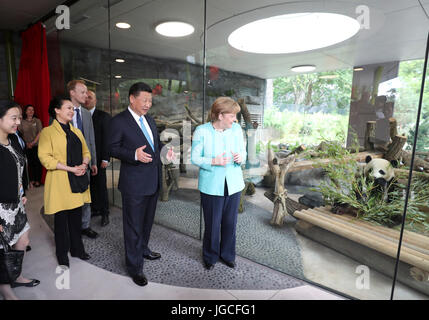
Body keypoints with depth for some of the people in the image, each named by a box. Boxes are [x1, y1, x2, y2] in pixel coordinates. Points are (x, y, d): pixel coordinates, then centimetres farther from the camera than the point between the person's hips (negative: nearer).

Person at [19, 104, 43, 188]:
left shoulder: (37, 121, 1)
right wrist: (26, 143, -3)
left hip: (37, 145, -2)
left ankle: (38, 180, 6)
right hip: (27, 146, 2)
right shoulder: (22, 122, 6)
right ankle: (32, 180, 13)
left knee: (37, 163, -2)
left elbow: (40, 133, -4)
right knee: (29, 163, 4)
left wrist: (33, 143, -10)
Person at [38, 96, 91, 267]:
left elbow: (86, 152, 15)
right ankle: (62, 254, 21)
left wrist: (84, 164, -6)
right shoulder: (47, 132, -5)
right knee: (61, 218, 5)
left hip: (77, 181, 6)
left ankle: (77, 248, 27)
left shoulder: (76, 132, 15)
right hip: (59, 182, -5)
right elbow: (45, 157, -13)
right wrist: (70, 169, -18)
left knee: (76, 216, 13)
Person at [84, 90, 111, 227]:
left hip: (98, 158, -4)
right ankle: (94, 209, 27)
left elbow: (106, 138, -8)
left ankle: (104, 213, 15)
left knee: (101, 186, 3)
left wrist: (105, 159, -13)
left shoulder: (103, 116, -4)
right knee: (91, 185, 12)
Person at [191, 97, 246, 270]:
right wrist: (213, 161, -21)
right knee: (212, 224, 8)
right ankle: (210, 256, 34)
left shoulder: (237, 129, -1)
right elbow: (194, 158, -6)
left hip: (233, 185, 3)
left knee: (230, 222, 14)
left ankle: (227, 254, 38)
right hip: (211, 186, -3)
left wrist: (240, 157, -12)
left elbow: (243, 151, 11)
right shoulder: (202, 131, -10)